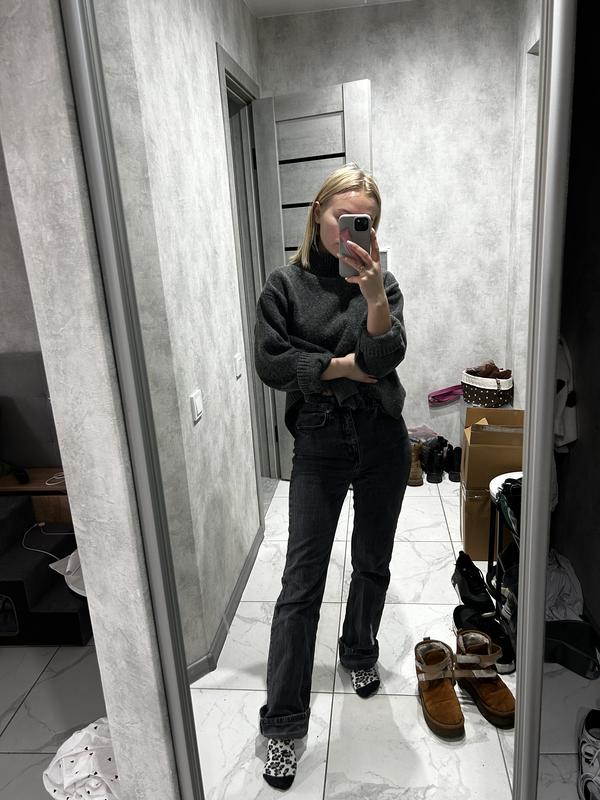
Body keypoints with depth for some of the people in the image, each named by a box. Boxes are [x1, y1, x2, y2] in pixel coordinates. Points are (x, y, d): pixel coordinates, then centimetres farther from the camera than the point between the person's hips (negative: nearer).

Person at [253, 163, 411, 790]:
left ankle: (359, 654, 45)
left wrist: (375, 297, -31)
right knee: (302, 580, -1)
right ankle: (283, 725, 12)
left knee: (373, 562, 17)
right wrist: (339, 366, -11)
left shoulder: (381, 282, 2)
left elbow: (386, 356, -14)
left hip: (382, 438, 3)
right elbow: (270, 363, -7)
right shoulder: (285, 284, -1)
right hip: (319, 441, -2)